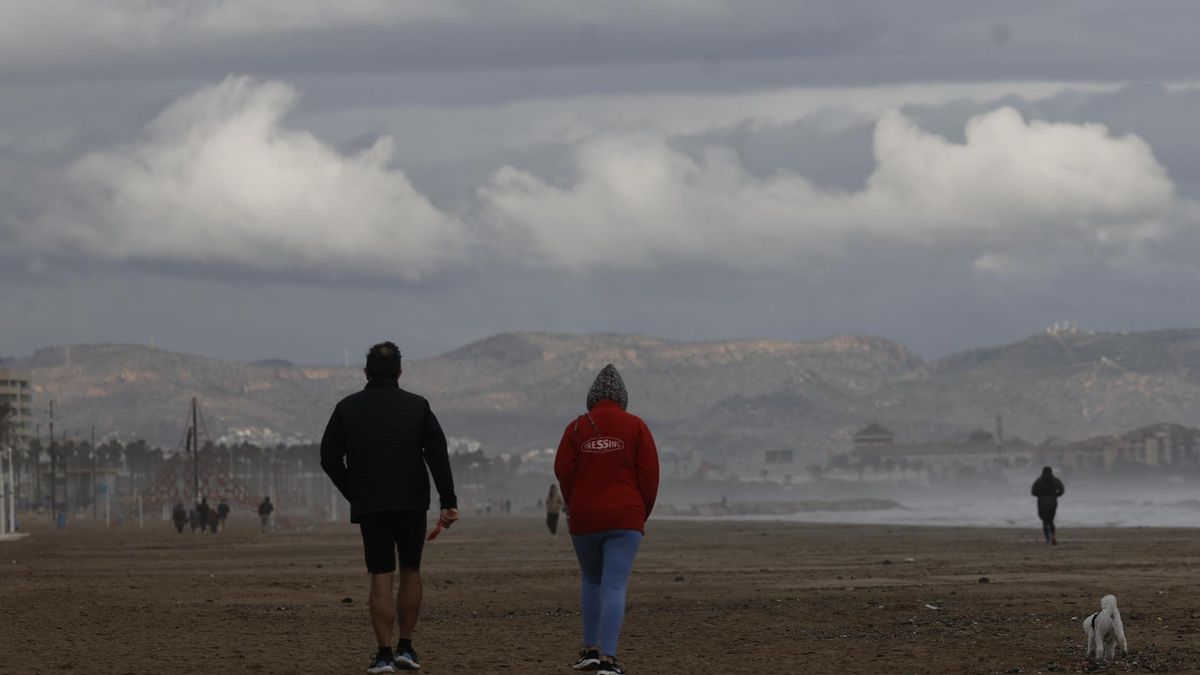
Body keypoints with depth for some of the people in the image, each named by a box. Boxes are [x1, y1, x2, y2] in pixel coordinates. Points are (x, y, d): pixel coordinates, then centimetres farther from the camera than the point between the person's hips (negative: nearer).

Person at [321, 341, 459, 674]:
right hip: (412, 504, 0)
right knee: (411, 571, 15)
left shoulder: (348, 408, 2)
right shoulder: (417, 406, 2)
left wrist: (353, 494, 12)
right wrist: (448, 503, -7)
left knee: (381, 577, 0)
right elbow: (438, 456, -6)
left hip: (370, 506, 0)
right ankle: (406, 648, 11)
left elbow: (329, 458, 0)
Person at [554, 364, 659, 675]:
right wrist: (643, 513, 8)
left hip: (584, 519, 2)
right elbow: (649, 473, -4)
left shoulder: (576, 428, 2)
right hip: (625, 519, -2)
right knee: (615, 586, -5)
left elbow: (563, 471, -2)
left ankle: (590, 649, 20)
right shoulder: (635, 427, -1)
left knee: (591, 580, 22)